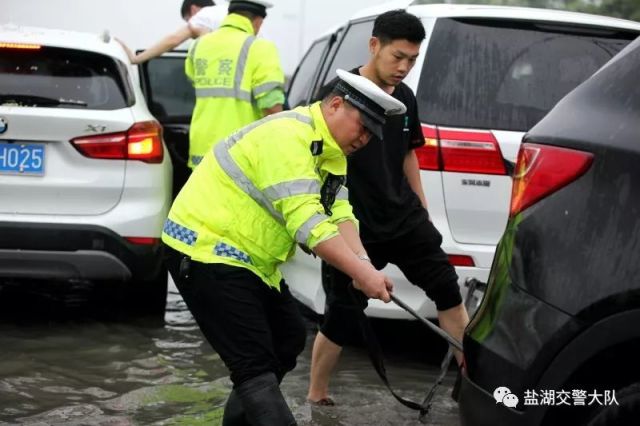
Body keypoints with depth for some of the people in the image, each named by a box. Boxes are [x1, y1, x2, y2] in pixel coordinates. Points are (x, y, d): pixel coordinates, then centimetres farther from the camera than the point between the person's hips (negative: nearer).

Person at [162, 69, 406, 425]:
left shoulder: (329, 150, 9)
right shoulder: (287, 138, -23)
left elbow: (338, 212, 0)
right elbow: (306, 222, -30)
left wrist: (362, 262, -18)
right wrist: (360, 272, -32)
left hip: (248, 256, 11)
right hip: (205, 250, -11)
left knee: (289, 337, 17)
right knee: (255, 363, -16)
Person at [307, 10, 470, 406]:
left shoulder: (406, 98, 7)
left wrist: (422, 209, 20)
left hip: (404, 217, 6)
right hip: (356, 225, -6)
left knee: (447, 287, 5)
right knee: (343, 314, 0)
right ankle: (316, 396, 19)